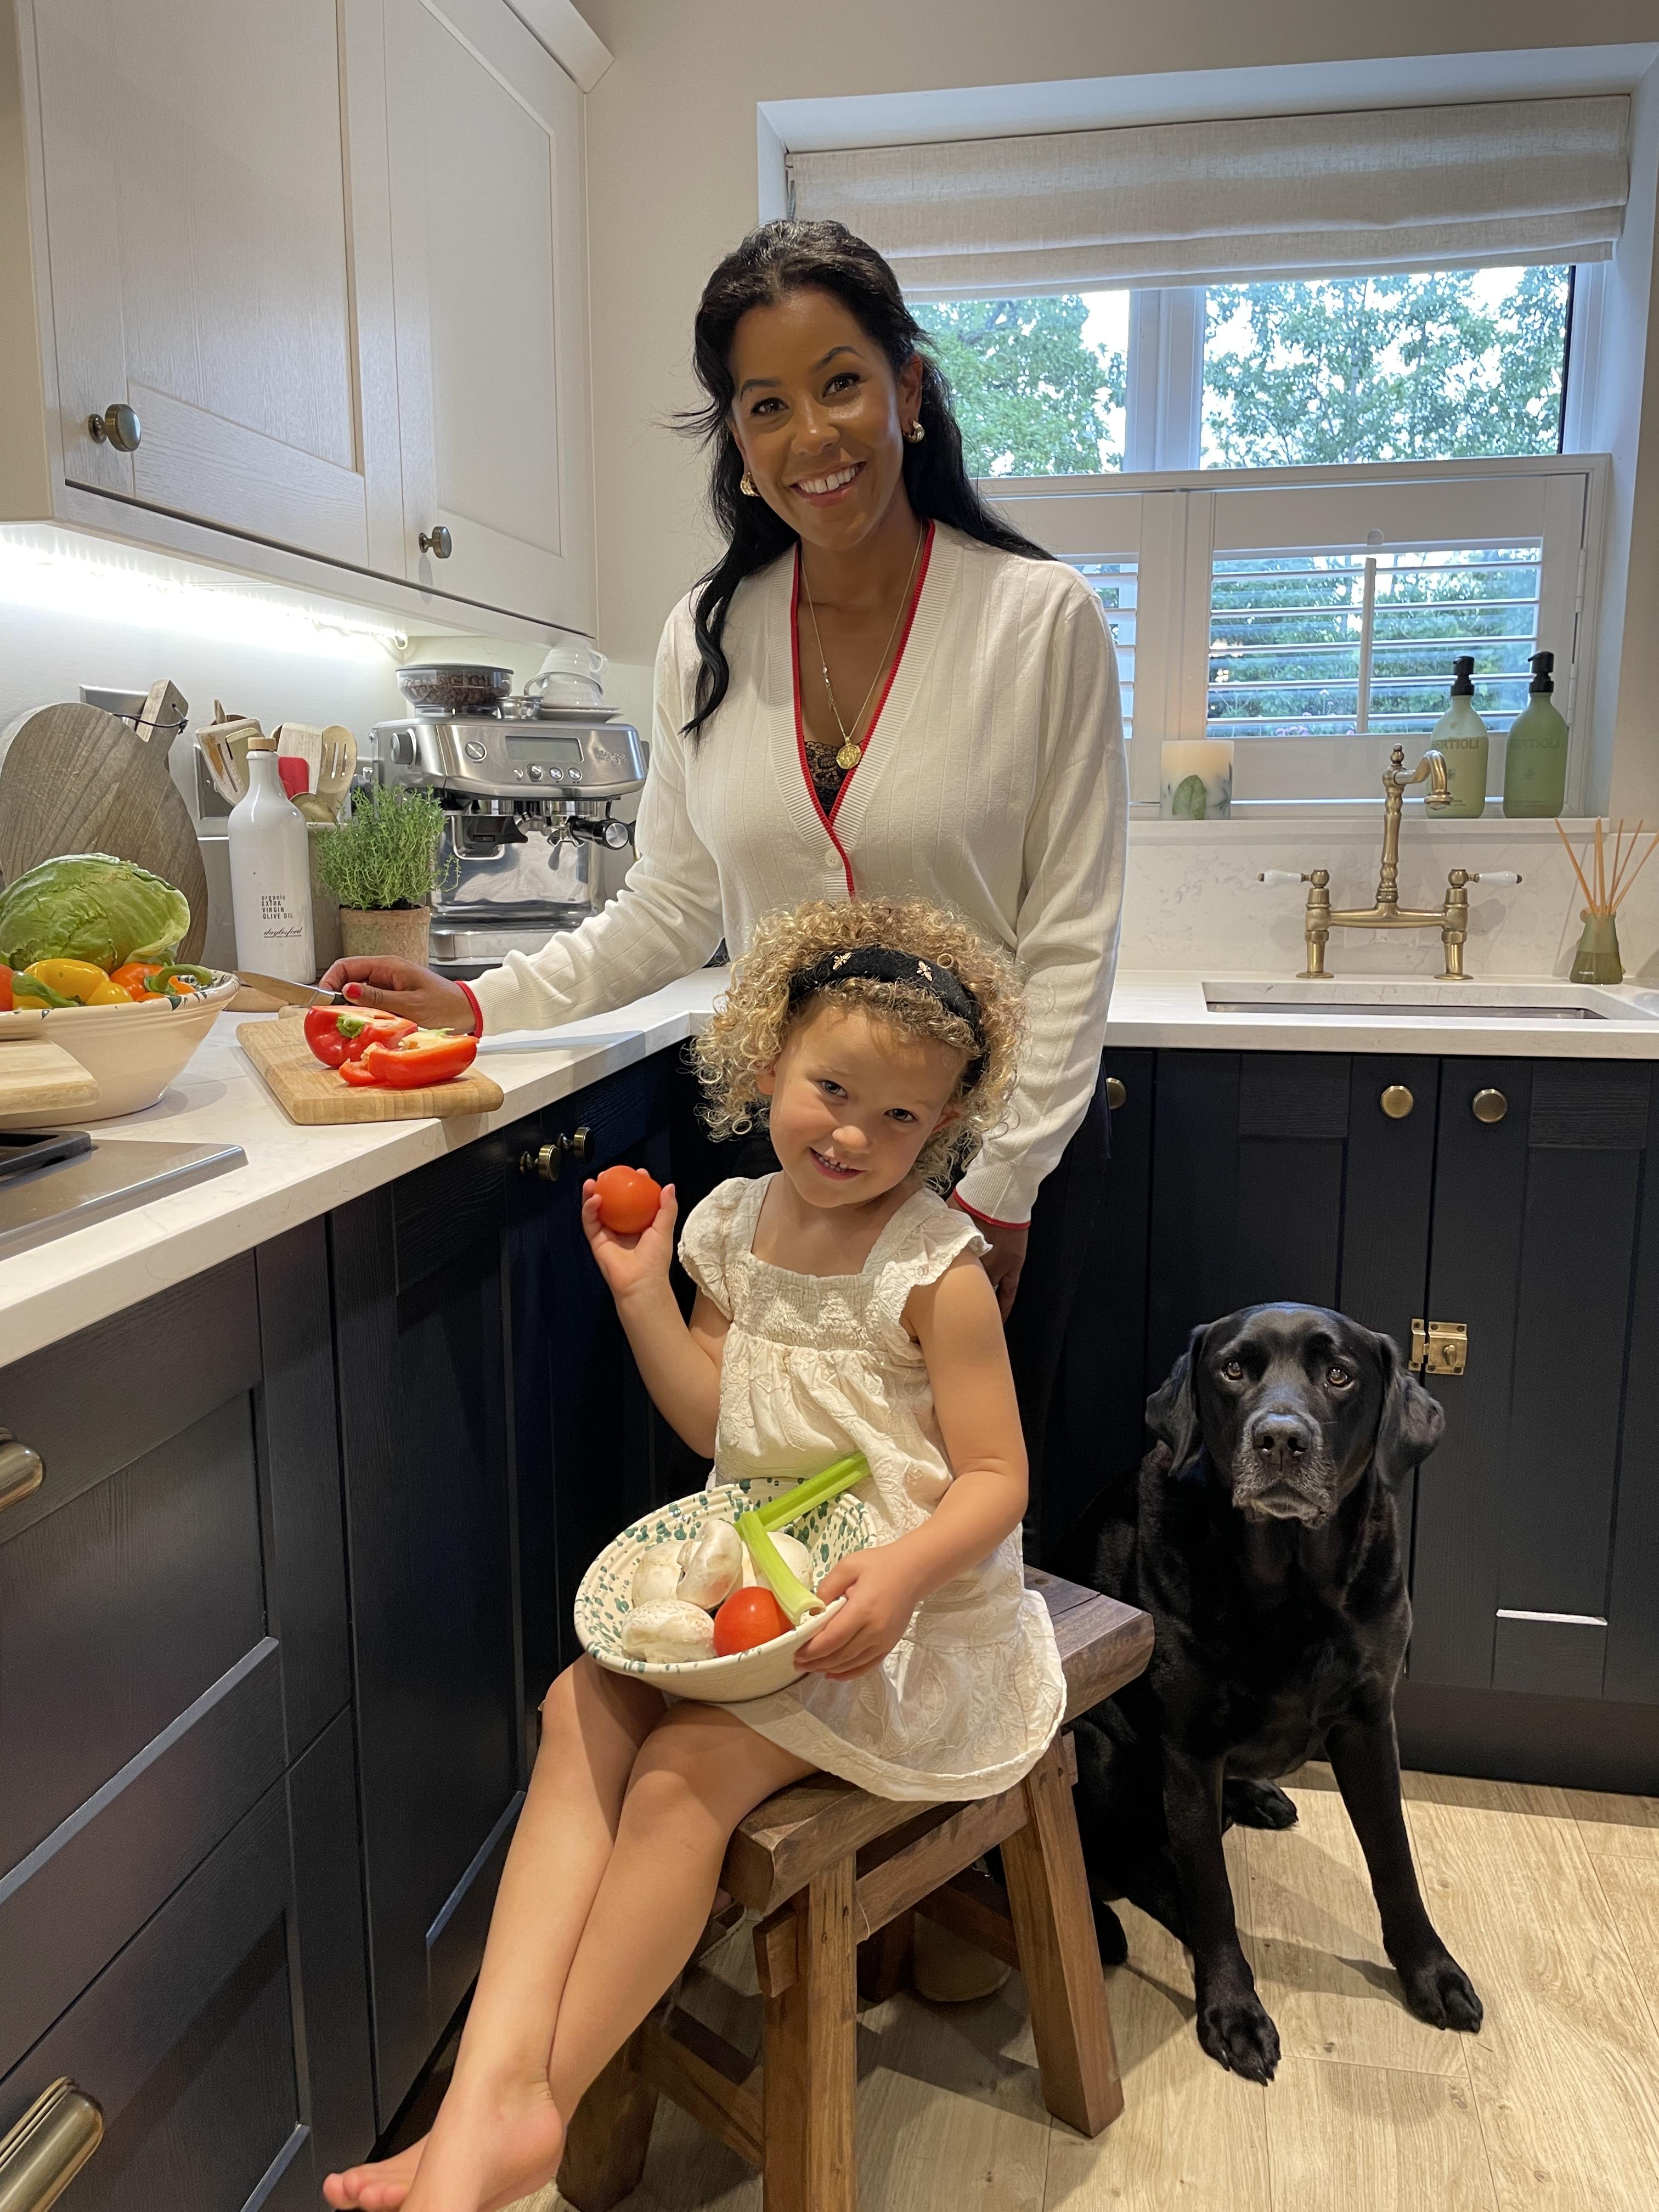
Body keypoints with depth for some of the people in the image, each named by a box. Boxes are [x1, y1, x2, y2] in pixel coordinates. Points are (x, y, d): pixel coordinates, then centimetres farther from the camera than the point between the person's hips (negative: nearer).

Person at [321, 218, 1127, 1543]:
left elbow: (1071, 939, -8)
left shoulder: (1042, 618, -9)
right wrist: (483, 1006, 1)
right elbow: (675, 910, 9)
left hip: (999, 1147, -2)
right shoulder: (708, 639, 1)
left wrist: (1001, 1189, -10)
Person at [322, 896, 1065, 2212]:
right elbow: (722, 1429, 6)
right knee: (583, 1706, -13)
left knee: (688, 1762, -21)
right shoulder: (731, 1227, 2)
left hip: (901, 1608, -6)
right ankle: (494, 2078, -18)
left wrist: (900, 1575, -33)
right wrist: (643, 1295, -3)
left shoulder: (937, 1270, -15)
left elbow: (994, 1477, -15)